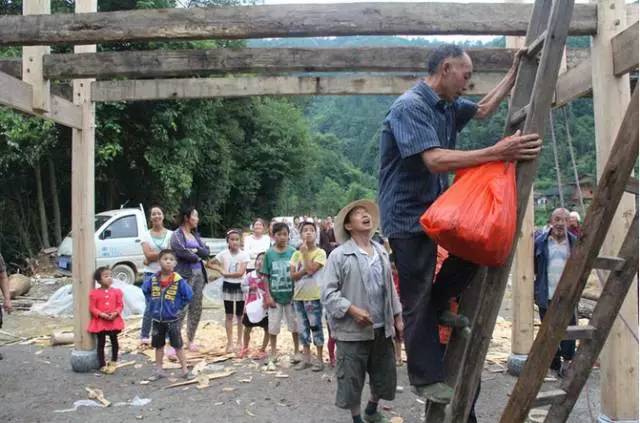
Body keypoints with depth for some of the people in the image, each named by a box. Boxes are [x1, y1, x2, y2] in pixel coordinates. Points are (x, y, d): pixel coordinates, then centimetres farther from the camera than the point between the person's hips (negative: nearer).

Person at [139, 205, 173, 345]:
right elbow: (148, 254, -7)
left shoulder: (170, 234, 4)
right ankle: (144, 336, 10)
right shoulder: (146, 235, 6)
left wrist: (153, 257, -10)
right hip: (150, 274, 0)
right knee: (151, 305, -2)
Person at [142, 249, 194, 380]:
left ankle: (185, 370, 11)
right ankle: (159, 370, 27)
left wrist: (178, 306, -9)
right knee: (158, 345, 15)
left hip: (172, 319, -4)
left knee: (178, 346, 2)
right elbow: (145, 290, 15)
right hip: (157, 319, 4)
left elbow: (189, 295, -10)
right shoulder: (153, 280, -4)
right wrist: (152, 304, 7)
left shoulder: (179, 281, -15)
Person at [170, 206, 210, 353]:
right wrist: (197, 256, -1)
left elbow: (206, 252, 8)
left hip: (199, 274, 7)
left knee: (196, 309, 10)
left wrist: (195, 250, -10)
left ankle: (191, 340, 22)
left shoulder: (195, 235, 17)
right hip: (185, 275, -7)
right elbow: (181, 252, -17)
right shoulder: (177, 235, -3)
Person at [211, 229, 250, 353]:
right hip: (227, 286, 1)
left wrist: (225, 273, -15)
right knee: (229, 315, 7)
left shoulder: (244, 255, -10)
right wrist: (220, 269, -10)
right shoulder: (223, 254, -5)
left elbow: (240, 272, -19)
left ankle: (239, 342, 21)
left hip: (240, 286, -1)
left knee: (240, 315, 9)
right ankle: (230, 343, 13)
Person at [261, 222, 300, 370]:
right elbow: (266, 277, -2)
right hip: (275, 296, 0)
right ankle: (273, 356, 21)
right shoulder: (269, 254, -5)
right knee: (273, 327, 7)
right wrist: (268, 296, -7)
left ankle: (297, 351, 30)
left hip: (291, 295, 0)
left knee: (295, 325, 12)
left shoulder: (292, 252, -5)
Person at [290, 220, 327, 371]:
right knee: (302, 328, 11)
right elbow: (293, 275, 0)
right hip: (298, 296, 5)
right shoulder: (296, 254, 7)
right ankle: (306, 358, 21)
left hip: (314, 296, -5)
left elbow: (311, 269, -20)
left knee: (316, 326, 1)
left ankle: (319, 359, 10)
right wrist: (305, 270, -17)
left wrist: (305, 252, -13)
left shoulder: (320, 252, -6)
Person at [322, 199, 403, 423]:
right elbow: (328, 292, -12)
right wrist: (352, 310, -22)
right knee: (352, 380, 7)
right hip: (352, 330, -6)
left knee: (385, 375, 18)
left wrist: (397, 317, 13)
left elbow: (390, 287, 15)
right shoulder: (339, 255, -10)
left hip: (382, 328, 6)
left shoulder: (381, 252, 9)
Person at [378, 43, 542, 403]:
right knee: (418, 300, -3)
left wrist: (515, 73, 23)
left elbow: (483, 110, 30)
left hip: (436, 206, 9)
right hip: (408, 215, -9)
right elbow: (436, 160, -29)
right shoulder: (410, 106, -18)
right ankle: (427, 378, 9)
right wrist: (498, 153, -30)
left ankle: (442, 302, 13)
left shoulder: (448, 106, 11)